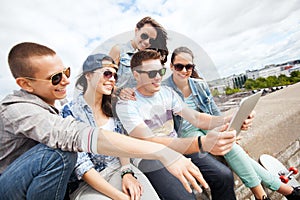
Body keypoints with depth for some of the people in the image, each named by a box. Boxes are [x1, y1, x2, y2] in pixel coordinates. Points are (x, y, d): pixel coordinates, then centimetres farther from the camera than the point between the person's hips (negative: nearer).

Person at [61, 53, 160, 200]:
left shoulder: (111, 107, 3)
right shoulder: (70, 112, -12)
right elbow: (81, 165, -16)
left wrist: (127, 172, -12)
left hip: (119, 167, 4)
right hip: (87, 182, -3)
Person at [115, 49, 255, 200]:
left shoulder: (167, 92, 4)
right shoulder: (126, 104, -15)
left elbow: (195, 118, 0)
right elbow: (149, 142, -29)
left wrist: (229, 120, -18)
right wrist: (202, 143, -40)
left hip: (178, 147, 5)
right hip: (150, 158, -4)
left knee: (224, 175, -11)